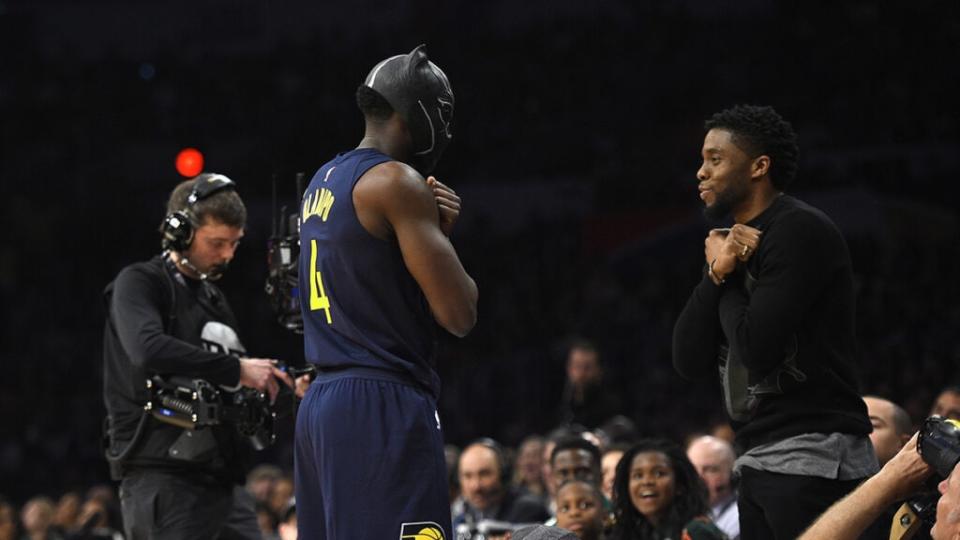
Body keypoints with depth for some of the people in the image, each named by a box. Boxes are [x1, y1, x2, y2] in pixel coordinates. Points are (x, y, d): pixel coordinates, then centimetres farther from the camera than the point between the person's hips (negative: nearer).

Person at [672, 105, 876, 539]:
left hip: (813, 458, -9)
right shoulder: (729, 244, 16)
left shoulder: (800, 231, -10)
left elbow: (758, 349, -18)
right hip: (760, 461, 9)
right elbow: (689, 362, 8)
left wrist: (726, 274, -2)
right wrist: (716, 274, -4)